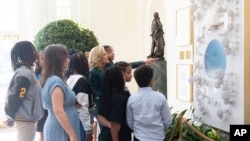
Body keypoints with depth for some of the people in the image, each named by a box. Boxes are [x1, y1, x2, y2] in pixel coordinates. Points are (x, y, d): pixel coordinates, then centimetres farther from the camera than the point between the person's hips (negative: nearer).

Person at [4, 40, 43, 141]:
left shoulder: (27, 71, 12)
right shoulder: (24, 74, -18)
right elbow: (15, 98, -19)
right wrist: (10, 117, -8)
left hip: (28, 119, 9)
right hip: (25, 120, -9)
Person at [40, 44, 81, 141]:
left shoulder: (50, 79, 12)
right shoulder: (56, 81, -18)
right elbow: (58, 111, -25)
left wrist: (74, 104, 16)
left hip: (56, 129, 10)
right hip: (61, 132, -10)